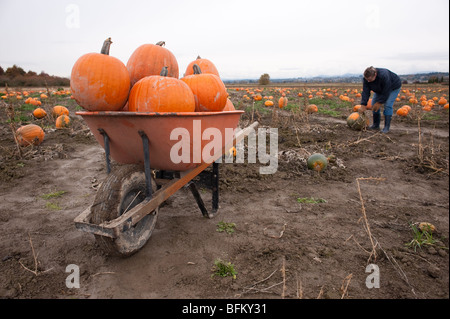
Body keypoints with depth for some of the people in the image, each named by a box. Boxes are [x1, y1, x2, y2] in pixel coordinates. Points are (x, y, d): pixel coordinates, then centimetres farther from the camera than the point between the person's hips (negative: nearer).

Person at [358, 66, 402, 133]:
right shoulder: (366, 78, -25)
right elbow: (365, 92, -26)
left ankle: (387, 127, -15)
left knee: (388, 105, -21)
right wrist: (363, 105, -32)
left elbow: (386, 92, -35)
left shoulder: (384, 76, -42)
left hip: (393, 87, -6)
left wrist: (379, 102, -30)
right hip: (380, 89, 6)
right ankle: (376, 125, 6)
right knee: (374, 103, -4)